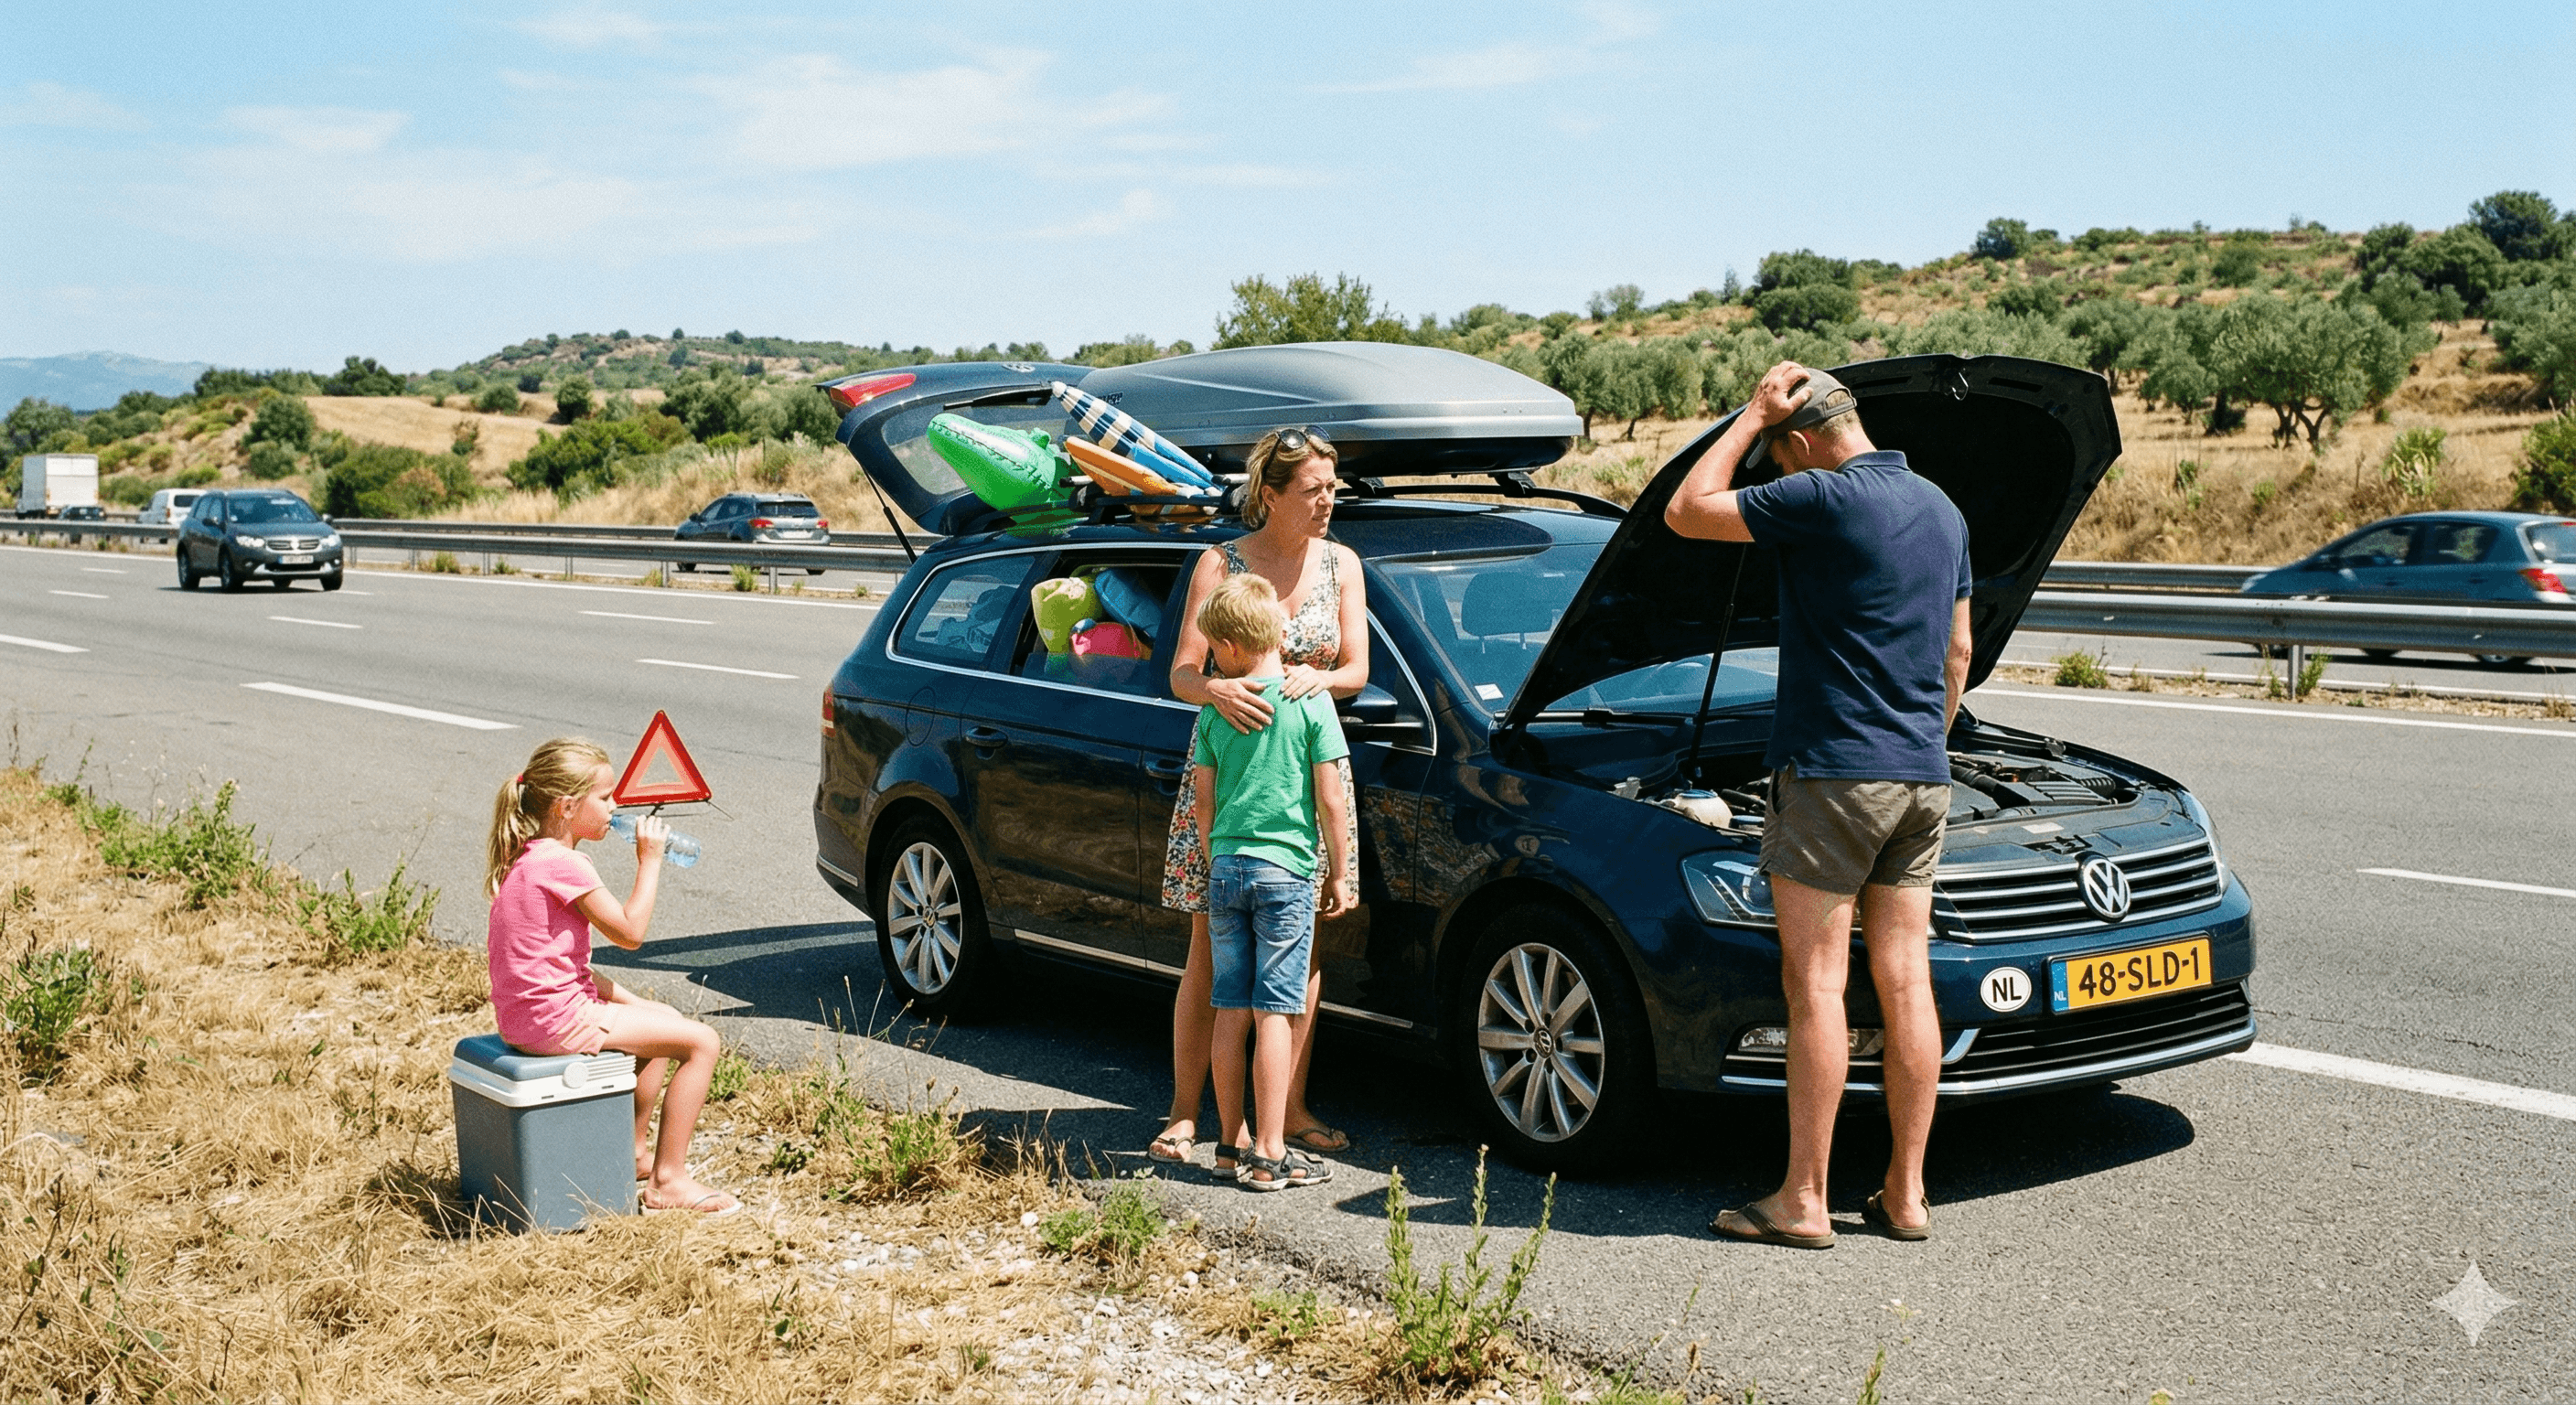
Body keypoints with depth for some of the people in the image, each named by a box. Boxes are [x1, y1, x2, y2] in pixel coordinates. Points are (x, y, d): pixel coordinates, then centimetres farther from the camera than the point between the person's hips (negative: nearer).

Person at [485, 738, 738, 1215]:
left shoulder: (529, 858, 13)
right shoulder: (562, 864, -19)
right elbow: (630, 931, -17)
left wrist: (628, 1000, 11)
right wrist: (649, 861, -8)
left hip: (526, 1014, 11)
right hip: (556, 1020, -11)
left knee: (664, 1017, 28)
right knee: (700, 1041, -7)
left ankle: (635, 1150, 32)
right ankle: (668, 1181, -3)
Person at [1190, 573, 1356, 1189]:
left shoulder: (1216, 708, 3)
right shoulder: (1310, 701, -6)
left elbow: (1202, 801, 7)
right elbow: (1329, 800, -7)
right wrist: (1340, 873, 2)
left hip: (1227, 868, 3)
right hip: (1287, 870, -3)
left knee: (1231, 1013, 10)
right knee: (1273, 1012, -3)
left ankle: (1233, 1140, 19)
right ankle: (1269, 1154, -2)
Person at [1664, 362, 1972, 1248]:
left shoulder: (1826, 499, -13)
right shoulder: (1942, 510, 14)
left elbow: (1686, 512, -7)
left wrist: (1752, 415, -1)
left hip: (1833, 770, -8)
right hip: (1921, 778, 8)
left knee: (1815, 984, -3)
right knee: (1905, 982, 8)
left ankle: (1802, 1202, 1)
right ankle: (1905, 1195, 14)